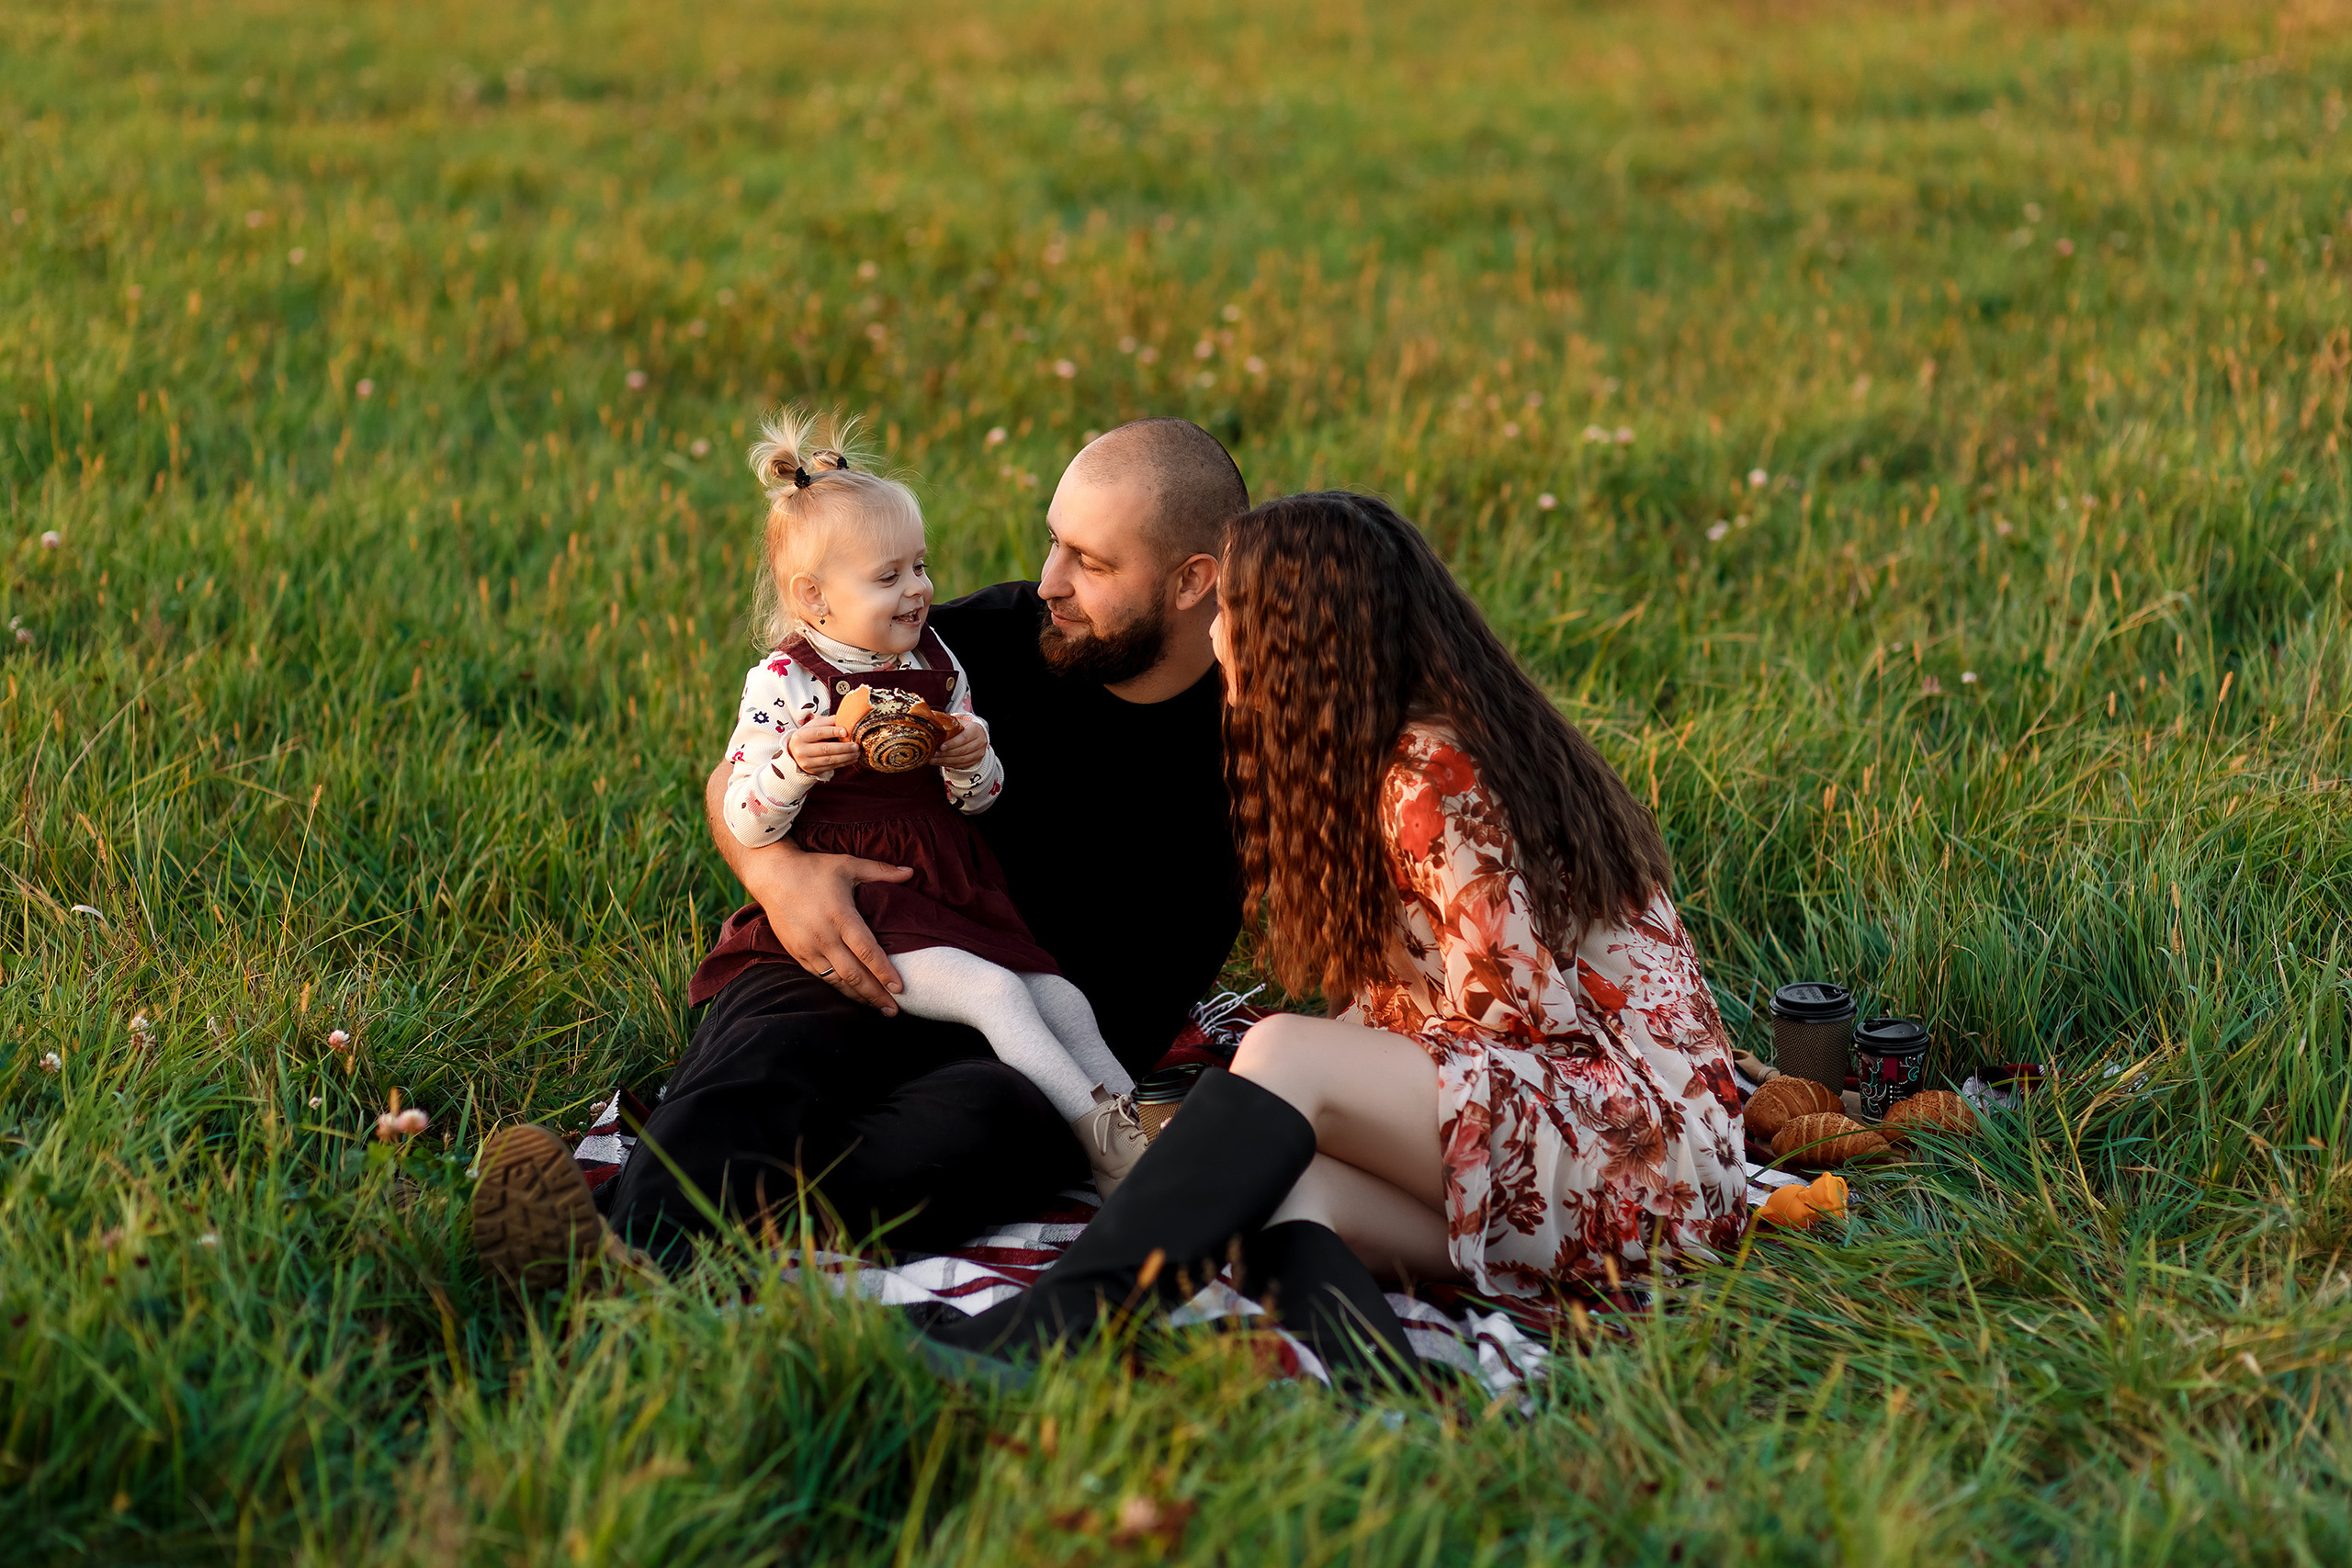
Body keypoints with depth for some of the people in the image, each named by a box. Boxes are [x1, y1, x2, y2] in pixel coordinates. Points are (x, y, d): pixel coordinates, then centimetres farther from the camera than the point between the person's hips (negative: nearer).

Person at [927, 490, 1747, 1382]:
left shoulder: (1433, 779, -13)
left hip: (1641, 1157, -8)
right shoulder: (1402, 762, 17)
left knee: (1287, 1055, -25)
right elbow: (1392, 1009, 18)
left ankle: (1052, 1325, -37)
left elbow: (1520, 1007, -17)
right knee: (1280, 1184, -19)